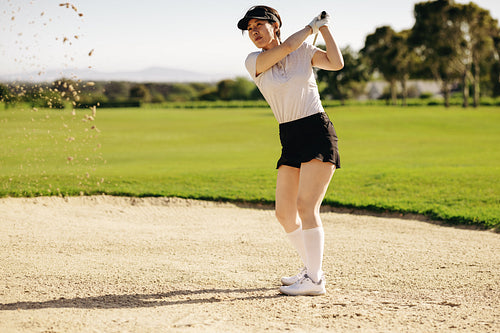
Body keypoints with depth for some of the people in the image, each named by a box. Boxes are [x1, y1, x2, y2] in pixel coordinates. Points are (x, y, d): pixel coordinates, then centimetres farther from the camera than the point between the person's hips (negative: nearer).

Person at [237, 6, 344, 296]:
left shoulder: (305, 51, 3)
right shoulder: (254, 62, 5)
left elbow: (337, 63, -11)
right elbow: (286, 48, -10)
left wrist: (324, 27, -4)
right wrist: (312, 26, 3)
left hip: (318, 133, -4)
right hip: (290, 139, 5)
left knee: (306, 206, -16)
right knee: (284, 213, 4)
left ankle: (315, 281, -12)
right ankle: (312, 268, 23)